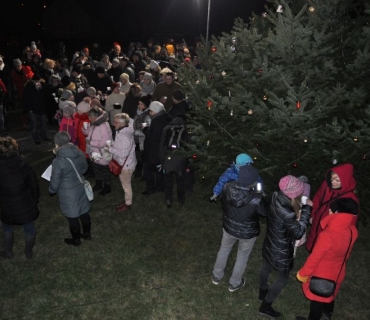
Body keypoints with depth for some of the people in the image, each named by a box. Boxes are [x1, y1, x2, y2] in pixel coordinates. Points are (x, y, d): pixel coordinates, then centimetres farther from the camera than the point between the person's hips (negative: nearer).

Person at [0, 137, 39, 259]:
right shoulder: (23, 163, -12)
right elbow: (34, 183, -4)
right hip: (26, 204, 1)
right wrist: (35, 199, 10)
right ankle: (29, 252, 36)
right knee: (29, 228, 19)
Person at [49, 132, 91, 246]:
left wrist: (51, 191, 3)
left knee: (72, 217, 14)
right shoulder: (80, 154, -11)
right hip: (81, 189, 5)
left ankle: (76, 239, 34)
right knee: (84, 213, 22)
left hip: (68, 194, -5)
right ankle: (87, 234, 42)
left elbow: (55, 181, -16)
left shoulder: (58, 161, -26)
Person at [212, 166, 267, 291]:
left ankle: (216, 276, 52)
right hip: (248, 232, -3)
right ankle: (234, 283, 48)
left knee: (224, 249, 31)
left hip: (229, 227, 3)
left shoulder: (227, 187, -24)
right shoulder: (256, 198, -35)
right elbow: (265, 213, -14)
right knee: (242, 256, 26)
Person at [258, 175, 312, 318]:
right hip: (281, 251, -8)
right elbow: (298, 232, -23)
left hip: (270, 245, 8)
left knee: (266, 268, 31)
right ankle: (265, 307, 34)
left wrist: (302, 208, -10)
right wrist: (306, 210, -21)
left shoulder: (276, 197, -16)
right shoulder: (287, 214, -40)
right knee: (282, 278, 19)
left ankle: (263, 292, 60)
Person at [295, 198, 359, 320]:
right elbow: (346, 253, 0)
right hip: (337, 272, 6)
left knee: (317, 300, 21)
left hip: (322, 275, -6)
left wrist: (302, 273, -8)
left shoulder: (327, 236, -40)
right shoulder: (352, 231, -19)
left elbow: (314, 258, -25)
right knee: (329, 295, 34)